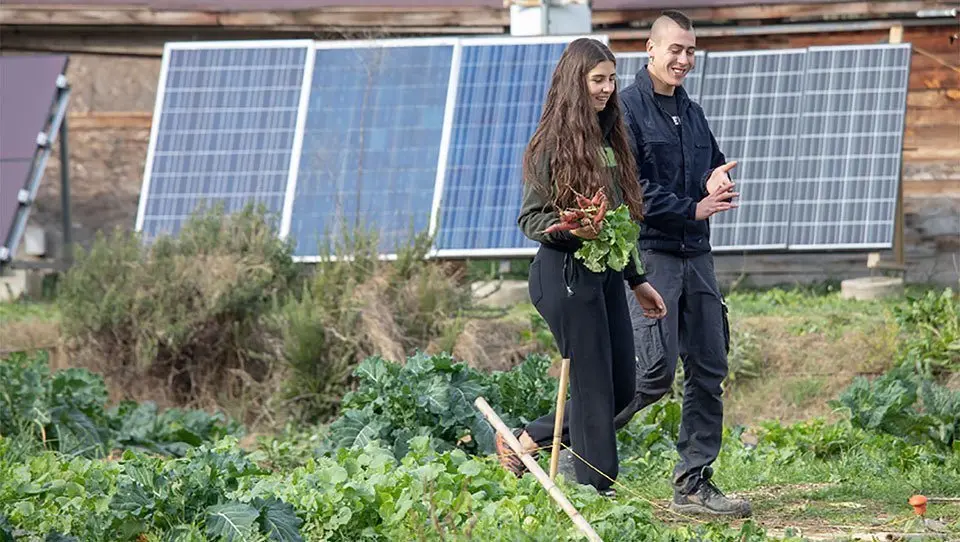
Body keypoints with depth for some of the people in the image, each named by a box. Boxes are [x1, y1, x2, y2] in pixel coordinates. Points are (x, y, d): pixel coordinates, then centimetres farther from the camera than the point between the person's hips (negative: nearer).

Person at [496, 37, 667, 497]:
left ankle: (522, 442, 20)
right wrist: (570, 229, -27)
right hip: (566, 273, -9)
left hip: (606, 273, 9)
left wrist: (636, 279, 20)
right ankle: (597, 491, 2)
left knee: (622, 388, 9)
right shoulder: (553, 143, -10)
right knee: (594, 386, -6)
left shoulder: (608, 138, 14)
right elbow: (530, 218, -9)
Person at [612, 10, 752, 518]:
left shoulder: (692, 112, 18)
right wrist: (692, 209, -14)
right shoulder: (626, 108, -6)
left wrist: (718, 180, 1)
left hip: (695, 253, 8)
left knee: (708, 371, 4)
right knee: (655, 371, -14)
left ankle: (694, 484, 9)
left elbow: (716, 168, 26)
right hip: (648, 252, -8)